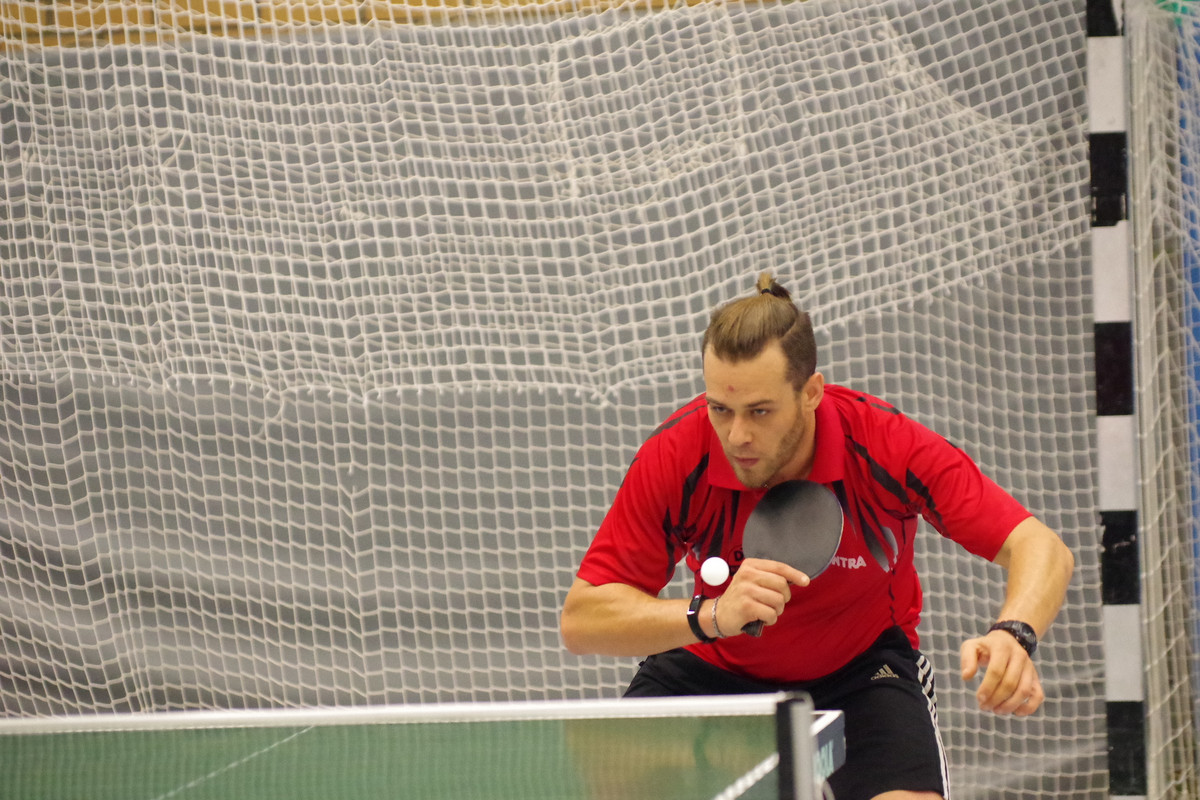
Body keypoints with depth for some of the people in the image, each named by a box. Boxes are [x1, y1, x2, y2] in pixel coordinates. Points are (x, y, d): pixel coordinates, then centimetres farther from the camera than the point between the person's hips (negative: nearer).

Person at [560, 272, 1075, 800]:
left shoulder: (887, 447, -30)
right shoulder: (675, 456, -28)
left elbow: (1042, 549, -30)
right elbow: (579, 621, -28)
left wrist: (1012, 635, -52)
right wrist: (711, 614, -44)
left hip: (863, 663, -1)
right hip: (716, 666, 1)